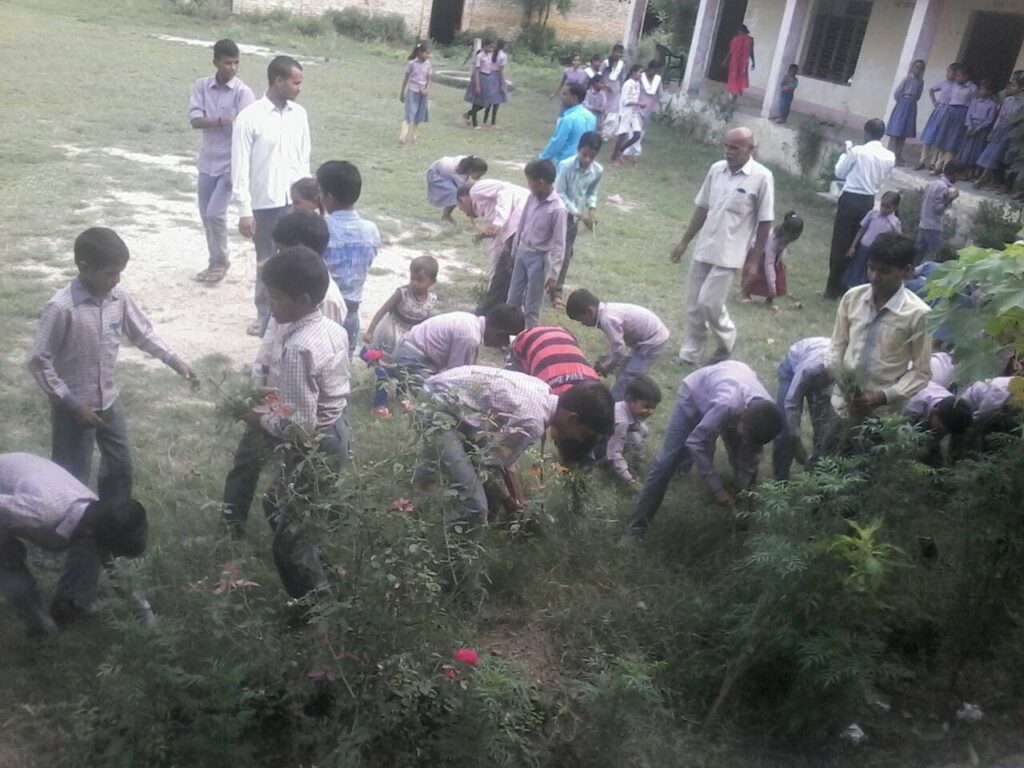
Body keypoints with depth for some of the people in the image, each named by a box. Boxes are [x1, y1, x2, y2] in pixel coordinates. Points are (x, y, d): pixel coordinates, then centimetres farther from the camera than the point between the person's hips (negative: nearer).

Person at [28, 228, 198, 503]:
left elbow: (143, 334, 9)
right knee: (72, 479, 6)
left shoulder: (119, 298, -6)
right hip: (73, 408, -7)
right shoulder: (61, 308, -24)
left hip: (110, 401, 7)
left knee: (120, 467, 21)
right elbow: (38, 363, -20)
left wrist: (176, 362, -2)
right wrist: (73, 404, -19)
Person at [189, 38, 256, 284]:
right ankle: (215, 262, 27)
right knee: (206, 216, 11)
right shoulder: (201, 86, -1)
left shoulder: (243, 92, -12)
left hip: (230, 163, -5)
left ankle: (221, 261, 10)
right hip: (207, 162, 5)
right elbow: (195, 121, -11)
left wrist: (236, 170, -21)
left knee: (215, 213, -11)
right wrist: (222, 120, -27)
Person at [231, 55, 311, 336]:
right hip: (264, 204, -4)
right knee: (266, 263, 10)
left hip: (295, 202, 4)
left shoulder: (299, 114, 4)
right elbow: (240, 167, -11)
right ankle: (265, 316, 25)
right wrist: (244, 210, -13)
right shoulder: (249, 118, -12)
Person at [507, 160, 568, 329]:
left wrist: (553, 275, -18)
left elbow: (559, 245, -18)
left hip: (539, 258, -7)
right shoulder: (532, 197, -1)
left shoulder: (557, 209, -22)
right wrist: (514, 253, 16)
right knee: (513, 300, 17)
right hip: (522, 253, 7)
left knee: (531, 306, 4)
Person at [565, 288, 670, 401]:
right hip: (652, 335, 10)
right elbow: (617, 343, 12)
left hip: (653, 341, -10)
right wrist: (605, 361, 7)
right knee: (624, 376, 17)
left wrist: (605, 367, -9)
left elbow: (619, 350, -24)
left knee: (625, 380, -7)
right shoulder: (607, 309, 1)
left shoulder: (607, 319, -28)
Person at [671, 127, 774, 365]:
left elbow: (765, 222, -8)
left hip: (728, 254, -5)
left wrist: (754, 260, -8)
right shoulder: (716, 169, 3)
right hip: (703, 249, 5)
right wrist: (684, 242, 13)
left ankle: (727, 340, 20)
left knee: (709, 304, -8)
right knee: (694, 305, 9)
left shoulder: (761, 177, -12)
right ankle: (689, 354, 22)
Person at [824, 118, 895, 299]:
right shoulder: (890, 157, 1)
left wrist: (846, 153, 12)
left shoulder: (857, 151, -12)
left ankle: (833, 287, 4)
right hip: (869, 201, 4)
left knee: (839, 244, 2)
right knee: (856, 244, 14)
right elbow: (881, 180, 12)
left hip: (850, 199, -4)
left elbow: (839, 173, 0)